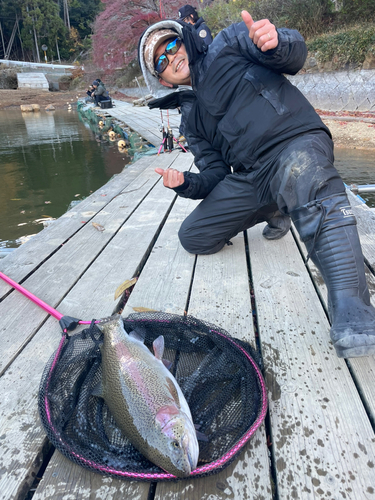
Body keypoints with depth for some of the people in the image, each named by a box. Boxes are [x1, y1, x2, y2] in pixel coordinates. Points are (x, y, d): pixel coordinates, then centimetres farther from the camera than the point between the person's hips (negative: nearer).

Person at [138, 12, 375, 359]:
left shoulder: (228, 44, 15)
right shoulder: (190, 121, 22)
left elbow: (295, 55, 1)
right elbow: (217, 177, 15)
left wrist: (275, 41, -22)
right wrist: (186, 184, -6)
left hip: (297, 141, -5)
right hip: (249, 178, 6)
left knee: (302, 173, -40)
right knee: (193, 237, -1)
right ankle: (274, 211, 17)